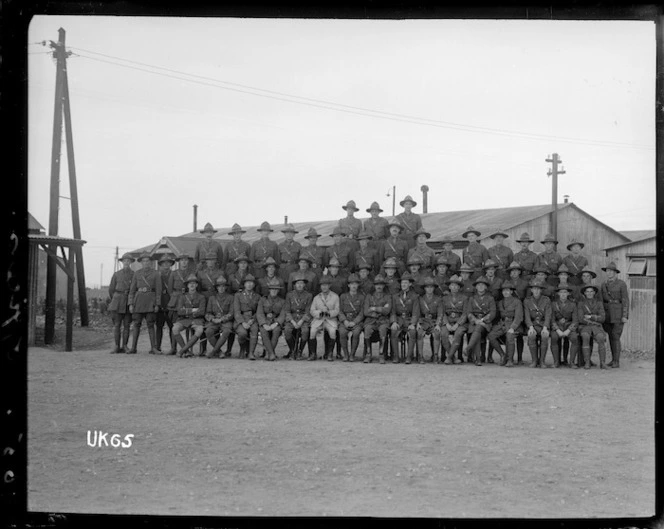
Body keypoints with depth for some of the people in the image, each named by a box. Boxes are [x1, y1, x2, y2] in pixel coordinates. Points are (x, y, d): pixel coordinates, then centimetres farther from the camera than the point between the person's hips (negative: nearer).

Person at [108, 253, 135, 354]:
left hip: (129, 302, 0)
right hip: (117, 302, 0)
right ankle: (117, 347, 0)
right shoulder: (116, 274, 7)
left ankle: (124, 347, 6)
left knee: (126, 325, 1)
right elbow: (111, 289, 12)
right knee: (117, 325, -3)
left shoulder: (134, 275, 5)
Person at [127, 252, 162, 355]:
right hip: (139, 299, 2)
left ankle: (153, 348, -1)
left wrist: (157, 304, -8)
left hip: (150, 300, -2)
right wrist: (131, 304, 0)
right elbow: (132, 289, 8)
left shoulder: (156, 274, 3)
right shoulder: (137, 273, 10)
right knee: (136, 324, 1)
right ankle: (133, 348, 4)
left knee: (150, 324, -4)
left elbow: (158, 290, 0)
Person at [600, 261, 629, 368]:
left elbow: (625, 300, -9)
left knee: (615, 336, -10)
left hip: (618, 313, -5)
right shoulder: (604, 284, 10)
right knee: (611, 336, 8)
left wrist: (625, 316, -15)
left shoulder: (621, 284, -7)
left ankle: (616, 361, -6)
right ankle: (614, 359, 17)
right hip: (607, 312, 6)